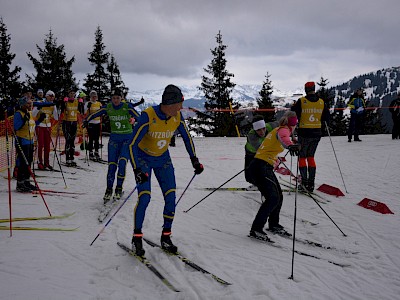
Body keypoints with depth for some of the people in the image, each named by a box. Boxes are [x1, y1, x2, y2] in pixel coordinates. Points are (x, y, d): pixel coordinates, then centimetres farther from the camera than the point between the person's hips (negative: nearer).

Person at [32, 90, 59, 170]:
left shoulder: (53, 105, 4)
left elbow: (56, 118, -1)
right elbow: (33, 115, -14)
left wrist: (54, 107, -11)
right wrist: (38, 108, -30)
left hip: (48, 127, 5)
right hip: (40, 126, -4)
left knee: (47, 145, 6)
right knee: (41, 145, -5)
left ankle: (46, 163, 12)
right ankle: (40, 163, 2)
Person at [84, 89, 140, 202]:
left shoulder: (127, 106, -9)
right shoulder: (108, 107, -1)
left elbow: (139, 118, -17)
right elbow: (95, 114, 1)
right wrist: (87, 120, -17)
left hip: (127, 138, -2)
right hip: (114, 138, 2)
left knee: (122, 163, -16)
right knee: (112, 165, -3)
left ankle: (119, 189, -2)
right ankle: (109, 190, 9)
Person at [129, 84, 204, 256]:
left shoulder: (177, 117, -14)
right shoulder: (148, 115, -29)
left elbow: (187, 138, 4)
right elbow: (133, 144, -28)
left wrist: (194, 160, 4)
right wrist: (137, 170, -36)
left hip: (163, 159, 5)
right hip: (143, 158, -5)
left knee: (171, 197, -4)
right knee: (145, 197, -16)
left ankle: (166, 238, 10)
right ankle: (136, 238, 2)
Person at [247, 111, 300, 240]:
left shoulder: (277, 130, 21)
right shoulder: (283, 130, -7)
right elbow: (283, 138, -35)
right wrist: (291, 146, -57)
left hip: (265, 168, 10)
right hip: (261, 167, -10)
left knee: (278, 196, 15)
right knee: (272, 198, -15)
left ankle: (273, 225, 33)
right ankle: (256, 229, -11)